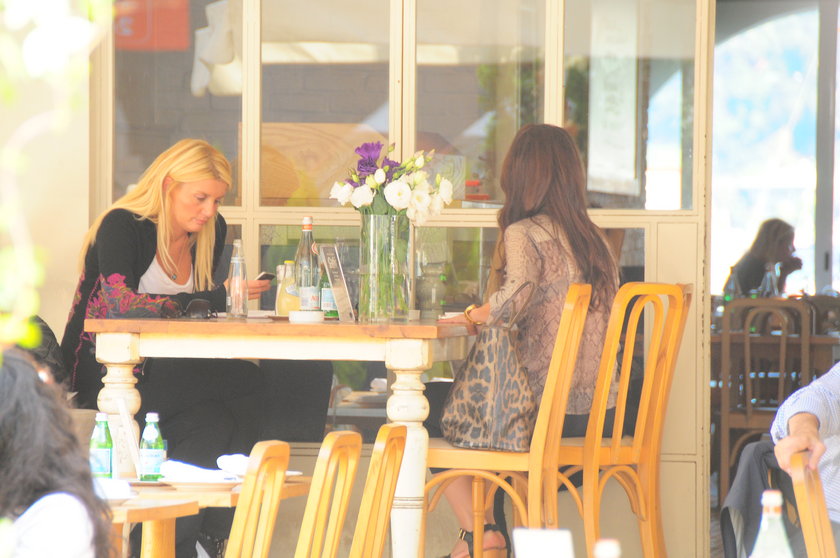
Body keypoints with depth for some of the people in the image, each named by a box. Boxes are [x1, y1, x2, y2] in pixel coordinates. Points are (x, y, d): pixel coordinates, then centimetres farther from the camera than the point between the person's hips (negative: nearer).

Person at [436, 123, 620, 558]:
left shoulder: (523, 234, -10)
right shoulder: (595, 238, 12)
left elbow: (516, 294, -29)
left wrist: (473, 315, -9)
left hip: (544, 408, -7)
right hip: (596, 411, 7)